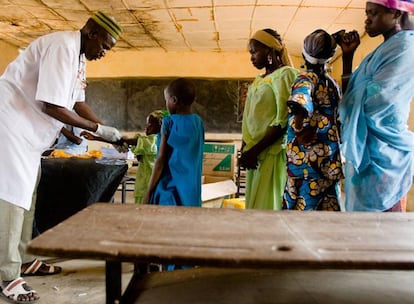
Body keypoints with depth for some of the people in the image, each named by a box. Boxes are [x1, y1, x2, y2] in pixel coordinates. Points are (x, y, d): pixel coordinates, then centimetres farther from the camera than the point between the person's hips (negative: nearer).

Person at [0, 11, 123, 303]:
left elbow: (77, 102, 14)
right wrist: (98, 129, -19)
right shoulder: (63, 47, -22)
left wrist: (111, 135, 6)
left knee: (26, 194, 13)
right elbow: (51, 106, -27)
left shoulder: (79, 55, 9)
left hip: (29, 129, 10)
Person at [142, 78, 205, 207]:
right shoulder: (198, 122, 4)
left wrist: (148, 192, -4)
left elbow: (161, 159, -9)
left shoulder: (169, 122, -9)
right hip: (192, 191, 4)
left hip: (170, 188, -4)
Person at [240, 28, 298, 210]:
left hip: (273, 152, -7)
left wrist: (255, 150, -16)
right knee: (253, 204, 8)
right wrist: (245, 151, 5)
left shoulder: (285, 74, -4)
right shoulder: (258, 80, 19)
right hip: (255, 154, 7)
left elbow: (283, 120, -14)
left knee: (267, 205, -7)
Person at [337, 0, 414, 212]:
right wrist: (347, 56, 12)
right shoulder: (383, 50, 20)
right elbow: (351, 95, 17)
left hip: (382, 151, -9)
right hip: (364, 150, 9)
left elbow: (377, 97, -18)